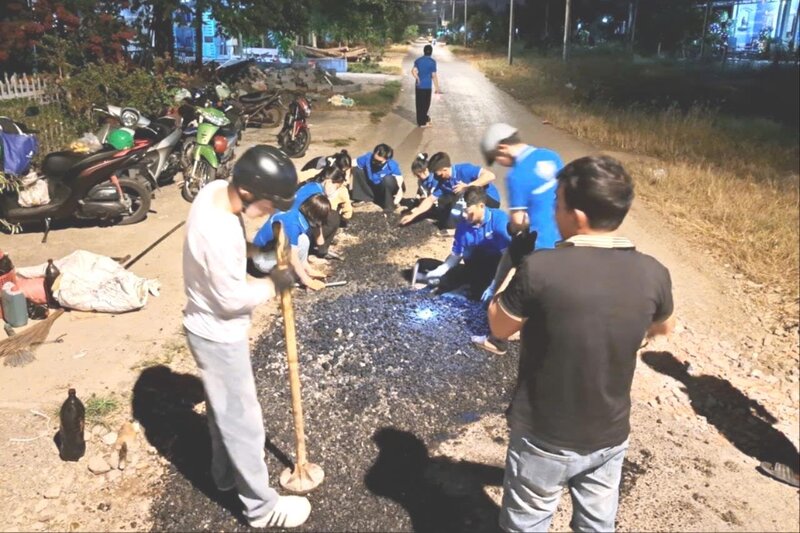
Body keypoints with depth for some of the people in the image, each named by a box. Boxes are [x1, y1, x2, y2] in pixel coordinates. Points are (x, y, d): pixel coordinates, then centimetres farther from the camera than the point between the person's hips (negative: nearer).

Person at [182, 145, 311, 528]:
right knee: (242, 421, 8)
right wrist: (275, 283, -12)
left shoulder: (215, 189, -8)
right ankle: (262, 507, 27)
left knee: (223, 409, 27)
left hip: (209, 326, 9)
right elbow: (233, 299, -25)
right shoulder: (220, 235, -37)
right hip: (219, 334, -9)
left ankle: (225, 473, 50)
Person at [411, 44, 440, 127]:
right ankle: (423, 122, 12)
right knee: (425, 104, 7)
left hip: (419, 85, 4)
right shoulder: (432, 61, -8)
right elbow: (434, 76, -10)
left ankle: (420, 121, 20)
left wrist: (417, 79, 4)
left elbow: (413, 71, -11)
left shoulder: (418, 60, 3)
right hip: (427, 86, -4)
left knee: (419, 104, 11)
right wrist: (437, 88, -5)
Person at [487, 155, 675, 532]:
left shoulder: (539, 268, -27)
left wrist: (513, 273, 2)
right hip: (611, 435, 4)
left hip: (544, 438, -4)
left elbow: (499, 327, -10)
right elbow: (663, 328, 9)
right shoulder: (653, 274, -13)